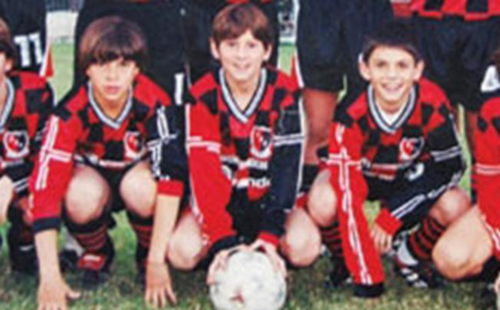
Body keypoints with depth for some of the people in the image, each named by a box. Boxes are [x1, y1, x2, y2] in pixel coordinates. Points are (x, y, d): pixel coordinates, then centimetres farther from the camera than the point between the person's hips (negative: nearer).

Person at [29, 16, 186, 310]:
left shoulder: (154, 103, -29)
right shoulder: (70, 113, -29)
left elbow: (171, 176, -34)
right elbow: (45, 187, -34)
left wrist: (157, 261, -38)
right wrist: (50, 277, -40)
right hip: (92, 172, 1)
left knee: (139, 188, -37)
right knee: (81, 197, -35)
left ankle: (148, 255, -4)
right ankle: (97, 254, -1)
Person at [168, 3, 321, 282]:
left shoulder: (285, 94, -14)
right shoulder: (202, 98, -13)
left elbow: (287, 167, -18)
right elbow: (205, 174, -20)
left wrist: (270, 234, -29)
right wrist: (223, 241, -32)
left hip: (268, 199, 0)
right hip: (221, 200, 0)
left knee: (304, 246, -28)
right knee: (182, 251, -26)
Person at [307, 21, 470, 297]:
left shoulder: (432, 104, -29)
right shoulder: (351, 119, -33)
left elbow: (449, 166, -18)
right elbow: (349, 199, -35)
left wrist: (392, 216, -25)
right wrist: (368, 280, -37)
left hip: (410, 177, 2)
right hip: (359, 173, -1)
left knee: (456, 207, -26)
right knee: (323, 204, -32)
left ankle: (411, 256, 5)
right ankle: (345, 260, 1)